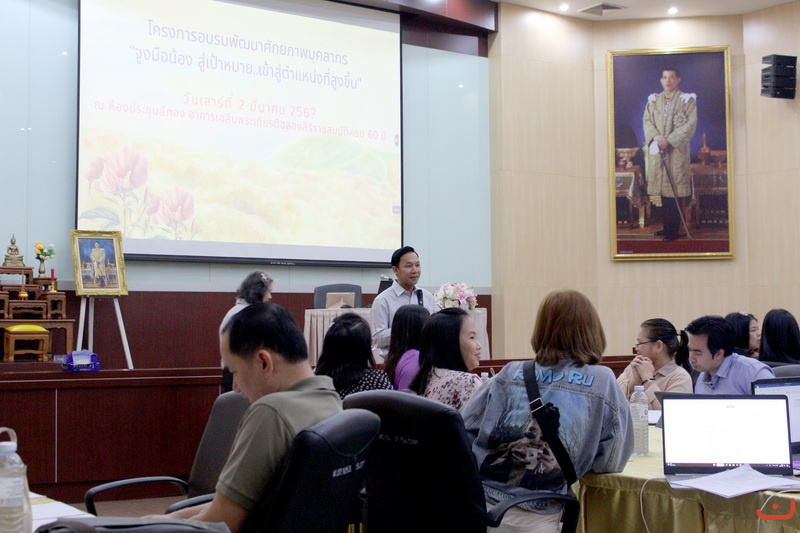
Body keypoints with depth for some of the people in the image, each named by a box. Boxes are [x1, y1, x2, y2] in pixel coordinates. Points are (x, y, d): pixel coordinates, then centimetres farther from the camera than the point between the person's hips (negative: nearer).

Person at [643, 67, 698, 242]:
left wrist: (670, 139, -15)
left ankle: (673, 229, -2)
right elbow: (647, 121, 7)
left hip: (677, 150, -4)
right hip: (657, 149, 4)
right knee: (662, 188, 5)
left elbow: (691, 124, -7)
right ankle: (667, 226, 14)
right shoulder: (653, 100, 13)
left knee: (675, 187, -6)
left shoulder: (687, 99, 1)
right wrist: (656, 136, -12)